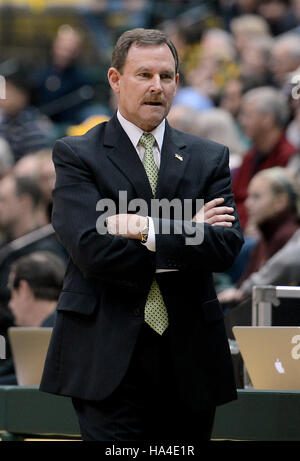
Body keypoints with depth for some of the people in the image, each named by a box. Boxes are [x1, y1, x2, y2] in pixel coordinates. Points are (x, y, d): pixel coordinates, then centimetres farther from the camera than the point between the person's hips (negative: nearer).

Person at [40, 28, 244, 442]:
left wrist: (149, 229, -15)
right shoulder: (77, 155, 2)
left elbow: (227, 246, -3)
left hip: (190, 356, 4)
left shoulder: (210, 158, 12)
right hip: (108, 357, -4)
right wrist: (189, 234, -7)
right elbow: (91, 249, -13)